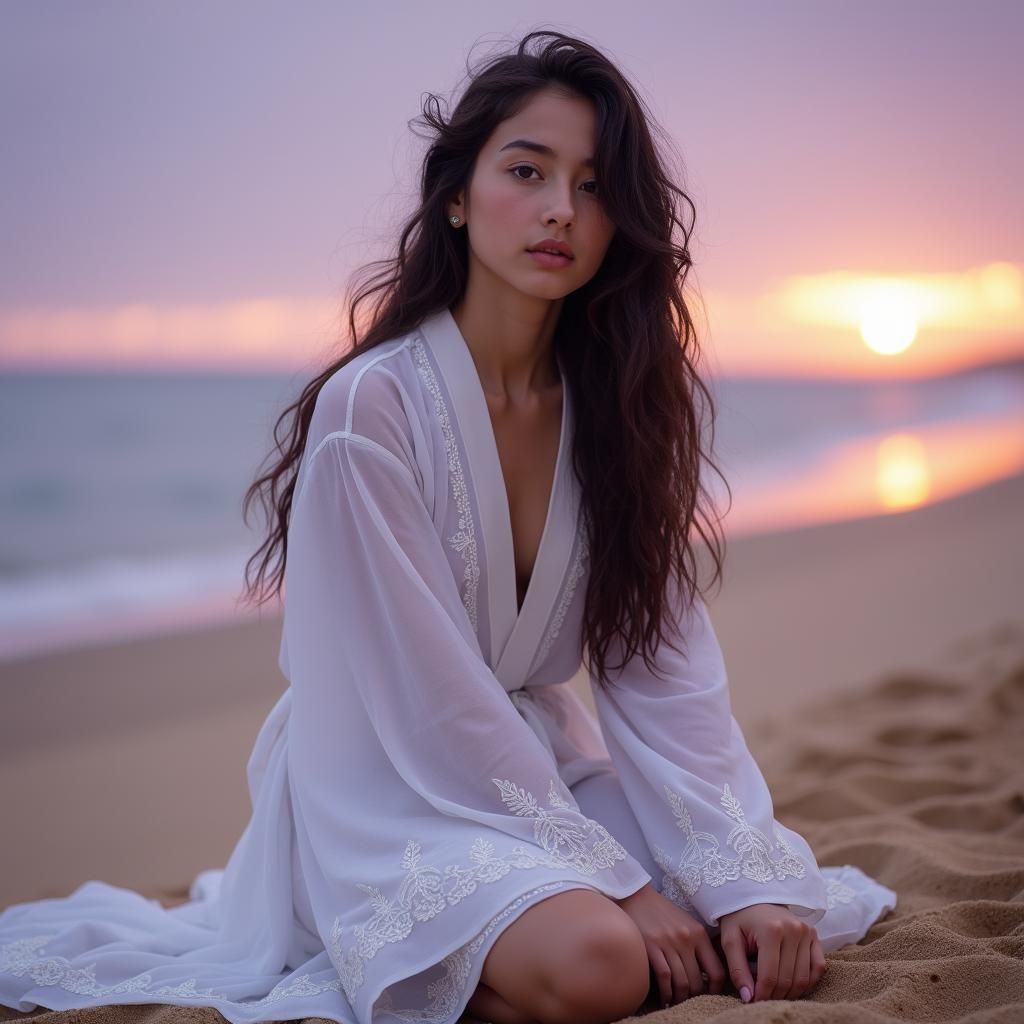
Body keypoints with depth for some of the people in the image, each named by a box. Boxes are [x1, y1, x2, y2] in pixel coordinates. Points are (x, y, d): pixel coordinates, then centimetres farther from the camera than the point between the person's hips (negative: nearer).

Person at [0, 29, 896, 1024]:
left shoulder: (613, 405, -1)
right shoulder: (371, 407, -20)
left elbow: (665, 663, -6)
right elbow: (430, 699, -20)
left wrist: (741, 879, -15)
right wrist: (608, 875, -20)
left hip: (543, 766, 6)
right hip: (388, 786, -6)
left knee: (788, 931, -9)